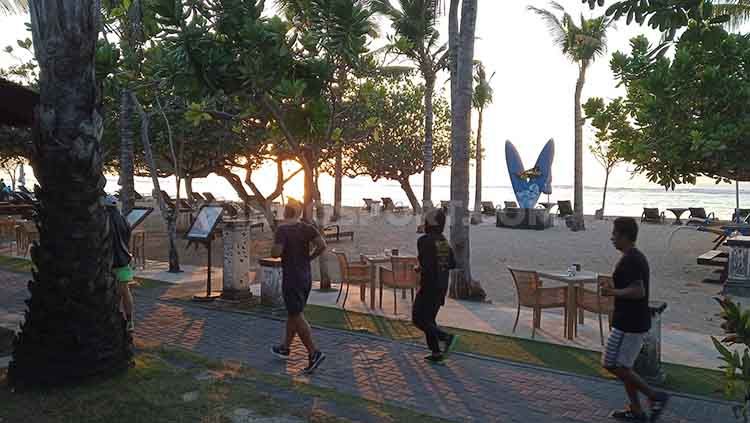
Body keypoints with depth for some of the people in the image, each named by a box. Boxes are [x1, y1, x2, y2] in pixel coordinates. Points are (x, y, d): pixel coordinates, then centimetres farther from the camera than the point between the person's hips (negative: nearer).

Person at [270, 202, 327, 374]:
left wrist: (273, 250, -1)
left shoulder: (282, 229, -15)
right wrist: (310, 257, 3)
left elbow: (276, 253, -24)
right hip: (306, 276, 7)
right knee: (293, 313, 19)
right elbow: (322, 245, -11)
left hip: (291, 278, -7)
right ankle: (285, 348, 32)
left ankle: (314, 353, -7)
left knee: (297, 317, -2)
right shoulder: (307, 228, 0)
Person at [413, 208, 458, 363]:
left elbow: (426, 265, -26)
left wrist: (419, 268, -6)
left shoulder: (425, 240, -17)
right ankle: (436, 353, 15)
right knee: (429, 319, 17)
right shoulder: (444, 241, 8)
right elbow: (452, 264, 12)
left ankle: (447, 337, -10)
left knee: (418, 319, 3)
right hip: (442, 287, 8)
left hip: (429, 286, -8)